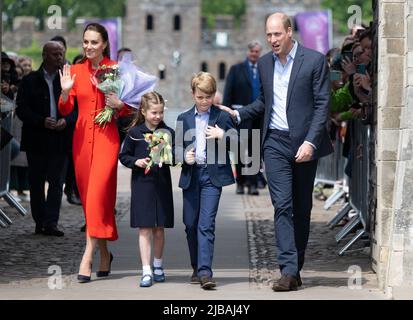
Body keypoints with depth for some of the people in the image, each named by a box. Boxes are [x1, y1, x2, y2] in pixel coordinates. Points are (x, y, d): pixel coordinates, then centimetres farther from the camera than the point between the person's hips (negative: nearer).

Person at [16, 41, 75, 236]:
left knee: (57, 182, -5)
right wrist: (42, 121, -17)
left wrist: (66, 120, -13)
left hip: (60, 139, 1)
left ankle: (50, 223, -5)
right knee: (37, 182, 5)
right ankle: (39, 222, 14)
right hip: (37, 140, -1)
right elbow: (21, 110, -4)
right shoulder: (30, 81, 2)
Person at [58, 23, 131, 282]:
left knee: (97, 195, -15)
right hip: (82, 138, 4)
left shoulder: (115, 69, -1)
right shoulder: (75, 70, 7)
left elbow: (130, 106, 6)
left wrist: (119, 104, -15)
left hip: (106, 138, -4)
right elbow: (65, 110, 5)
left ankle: (87, 257, -16)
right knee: (88, 197, 8)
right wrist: (65, 92, -14)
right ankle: (104, 253, 22)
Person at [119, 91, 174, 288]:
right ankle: (146, 271, -2)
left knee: (159, 229, 10)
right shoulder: (134, 133, -2)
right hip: (142, 184, -2)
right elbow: (123, 156, 5)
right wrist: (136, 161, -12)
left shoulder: (168, 132, 3)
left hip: (162, 185, 2)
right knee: (145, 229, -4)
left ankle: (157, 265, 28)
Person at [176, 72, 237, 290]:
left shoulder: (222, 117, 3)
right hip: (190, 176, 4)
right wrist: (184, 156, -8)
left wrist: (222, 136, -13)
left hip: (213, 176, -4)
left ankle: (205, 272, -18)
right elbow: (176, 147, 13)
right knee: (190, 224, 8)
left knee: (206, 224, -12)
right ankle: (197, 269, 23)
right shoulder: (183, 119, 11)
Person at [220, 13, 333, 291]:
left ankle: (295, 268, 16)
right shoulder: (264, 63, 10)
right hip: (275, 143, 2)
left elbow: (322, 104, -7)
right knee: (283, 205, -10)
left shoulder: (315, 61, -5)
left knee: (302, 208, 7)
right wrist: (238, 114, 9)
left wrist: (310, 142, -16)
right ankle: (289, 271, -16)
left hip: (305, 143, -2)